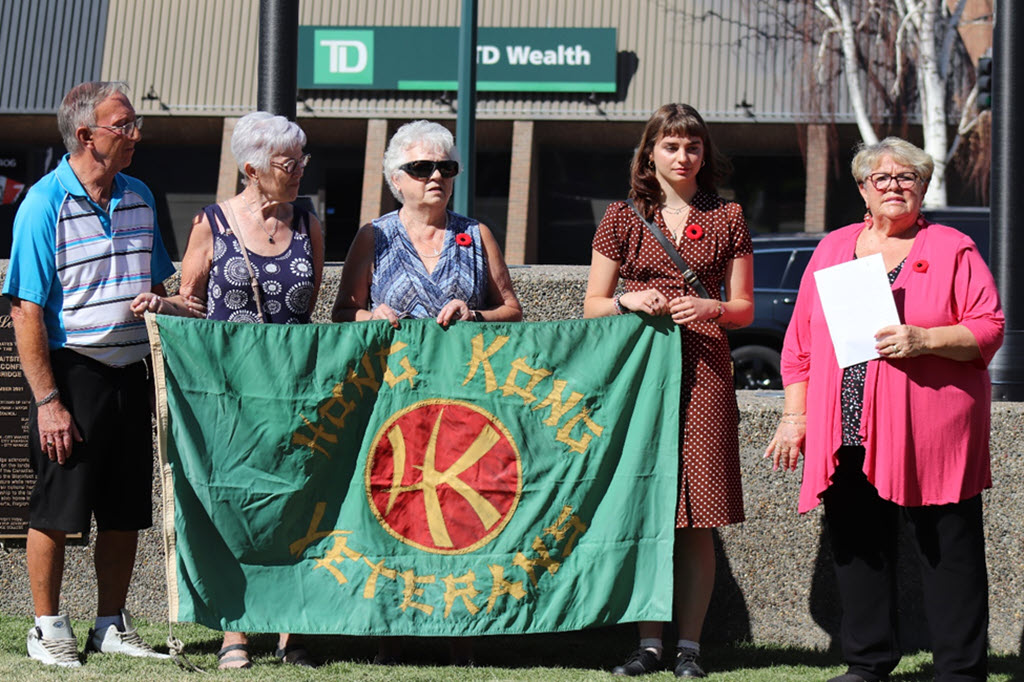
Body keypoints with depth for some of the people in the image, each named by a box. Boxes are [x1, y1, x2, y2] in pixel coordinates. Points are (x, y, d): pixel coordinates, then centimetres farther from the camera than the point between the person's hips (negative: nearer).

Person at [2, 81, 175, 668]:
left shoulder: (139, 197, 9)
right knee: (57, 511, 2)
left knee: (126, 512, 10)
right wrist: (48, 401, -16)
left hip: (130, 372, 6)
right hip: (73, 371, -6)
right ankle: (49, 628, 15)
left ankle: (112, 625, 22)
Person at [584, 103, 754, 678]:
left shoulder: (727, 218, 11)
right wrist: (629, 302, -10)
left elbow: (745, 309, 11)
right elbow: (592, 306, 10)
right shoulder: (623, 218, 10)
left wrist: (711, 308, -10)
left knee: (699, 520, -3)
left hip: (703, 371, 0)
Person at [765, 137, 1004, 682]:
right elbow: (801, 341, 17)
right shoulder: (832, 250, 16)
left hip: (930, 432, -4)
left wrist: (926, 339, -17)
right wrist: (796, 415, 10)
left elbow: (989, 328, -2)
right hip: (848, 433, 4)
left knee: (948, 550, -3)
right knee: (857, 547, 8)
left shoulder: (952, 250, 5)